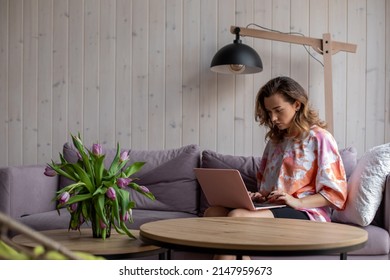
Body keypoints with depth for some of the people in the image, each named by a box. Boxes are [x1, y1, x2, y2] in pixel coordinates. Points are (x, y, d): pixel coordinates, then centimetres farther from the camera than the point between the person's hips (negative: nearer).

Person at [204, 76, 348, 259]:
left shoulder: (319, 138, 1)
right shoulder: (275, 140, 23)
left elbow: (334, 192, -3)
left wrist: (298, 202, -17)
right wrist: (258, 196, 6)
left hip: (307, 213, -7)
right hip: (272, 208, 7)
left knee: (236, 216, -31)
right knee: (213, 213, -18)